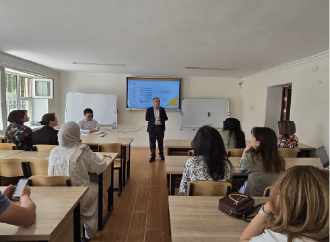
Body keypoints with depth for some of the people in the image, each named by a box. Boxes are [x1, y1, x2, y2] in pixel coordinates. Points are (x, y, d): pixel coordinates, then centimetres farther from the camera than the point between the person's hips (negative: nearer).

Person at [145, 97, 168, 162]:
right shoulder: (149, 109, 4)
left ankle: (161, 154, 28)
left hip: (160, 128, 1)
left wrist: (160, 118, -15)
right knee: (152, 143, 1)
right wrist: (155, 119, -18)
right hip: (152, 128, -1)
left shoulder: (162, 109, 9)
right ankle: (153, 156, 10)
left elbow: (166, 118, 5)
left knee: (160, 142, 10)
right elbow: (147, 118, -6)